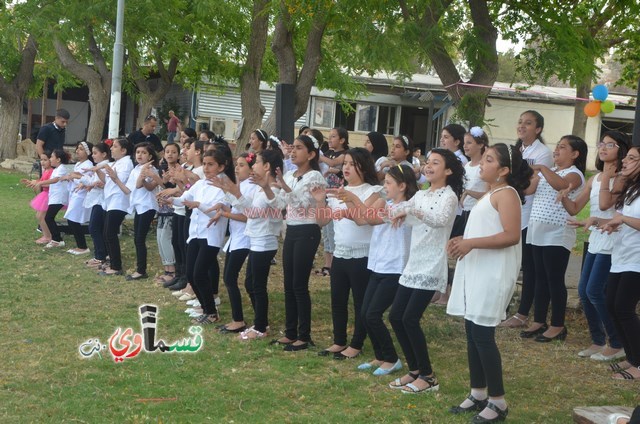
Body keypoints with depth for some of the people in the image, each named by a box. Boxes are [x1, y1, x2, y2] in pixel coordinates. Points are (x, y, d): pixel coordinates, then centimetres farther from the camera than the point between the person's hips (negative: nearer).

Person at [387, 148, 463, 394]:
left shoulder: (449, 196, -9)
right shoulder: (421, 195, 14)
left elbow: (441, 219, -30)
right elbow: (398, 212, 10)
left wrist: (411, 210, -30)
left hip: (432, 268, -8)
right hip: (413, 265, 8)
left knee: (410, 319, -12)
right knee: (395, 316, 5)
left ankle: (428, 377, 1)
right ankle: (415, 370, 18)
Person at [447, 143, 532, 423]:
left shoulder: (506, 193, -11)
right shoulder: (489, 195, 18)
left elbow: (511, 235, -21)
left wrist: (472, 243, -23)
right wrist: (462, 241, 7)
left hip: (493, 273, -10)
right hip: (476, 270, 10)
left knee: (483, 334, -8)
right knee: (472, 333, 11)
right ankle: (478, 394, 21)